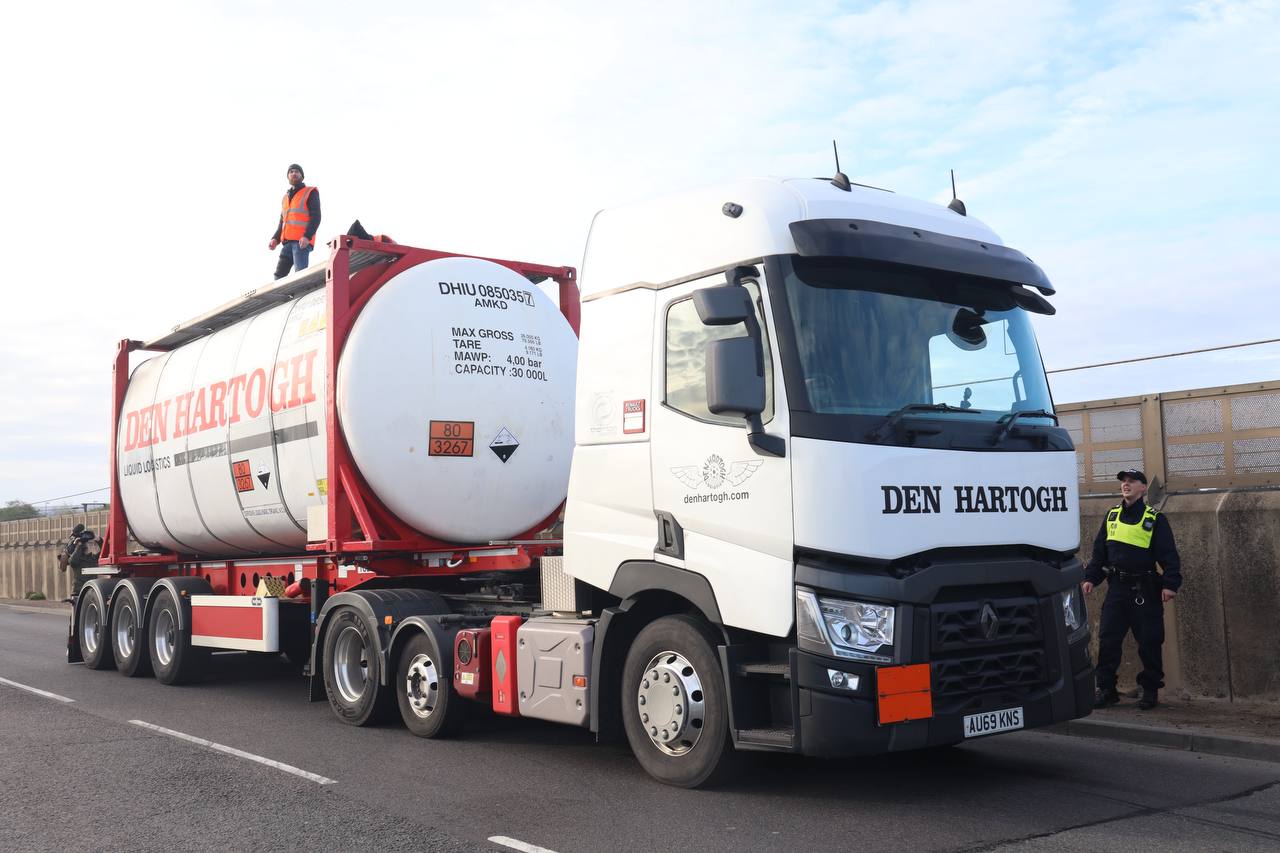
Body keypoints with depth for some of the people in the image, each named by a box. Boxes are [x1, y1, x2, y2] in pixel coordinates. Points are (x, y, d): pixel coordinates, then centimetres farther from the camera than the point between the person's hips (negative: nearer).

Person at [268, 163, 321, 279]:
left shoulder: (310, 193, 5)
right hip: (287, 242, 7)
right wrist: (275, 238, 11)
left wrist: (307, 236, -20)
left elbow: (316, 217, -7)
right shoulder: (286, 197, 26)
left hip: (302, 241, -7)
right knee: (279, 275, 1)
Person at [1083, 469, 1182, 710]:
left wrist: (1170, 584, -17)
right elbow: (1099, 550, 14)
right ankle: (1106, 689, 8)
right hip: (1116, 588, 4)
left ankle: (1150, 690, 17)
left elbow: (1169, 555, -6)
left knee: (1149, 642, 3)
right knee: (1107, 639, 0)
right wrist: (1091, 578, 6)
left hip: (1145, 590, -3)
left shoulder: (1155, 520, -2)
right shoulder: (1112, 516, 10)